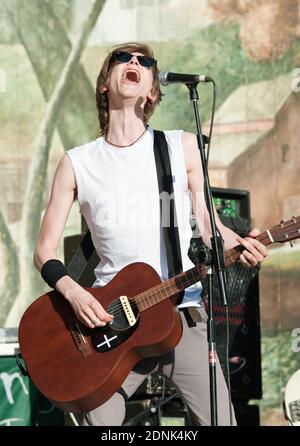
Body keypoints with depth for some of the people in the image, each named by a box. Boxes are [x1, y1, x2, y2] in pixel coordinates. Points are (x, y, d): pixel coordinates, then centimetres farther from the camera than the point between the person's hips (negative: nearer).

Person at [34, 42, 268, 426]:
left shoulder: (182, 146, 6)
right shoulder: (77, 163, 4)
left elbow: (206, 223, 12)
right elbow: (45, 251, 5)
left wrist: (240, 244, -8)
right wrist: (73, 292, -14)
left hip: (182, 312, 1)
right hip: (108, 316, 0)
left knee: (217, 419, -7)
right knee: (98, 420, -8)